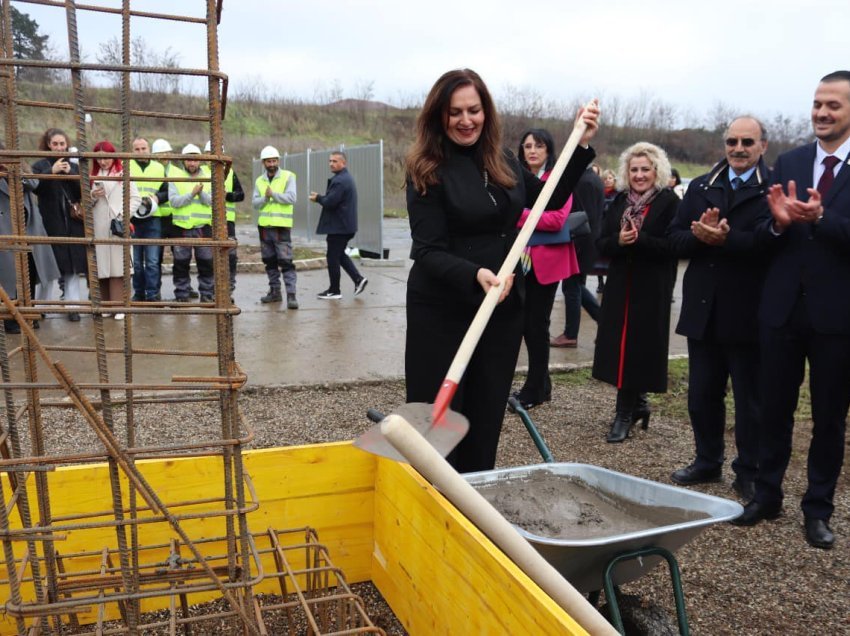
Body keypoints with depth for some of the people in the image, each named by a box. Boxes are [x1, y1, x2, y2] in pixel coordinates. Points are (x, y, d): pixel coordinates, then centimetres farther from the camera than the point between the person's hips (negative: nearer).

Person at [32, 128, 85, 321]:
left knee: (72, 265, 1)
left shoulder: (74, 166, 14)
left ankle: (72, 305, 4)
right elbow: (34, 187, -12)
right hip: (50, 223, -2)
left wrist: (70, 173, -9)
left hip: (73, 223, 2)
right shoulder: (40, 165, 5)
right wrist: (51, 171, -21)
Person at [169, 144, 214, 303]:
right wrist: (192, 194, -19)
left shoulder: (208, 178, 9)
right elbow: (173, 201, -9)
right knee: (181, 263, 4)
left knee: (206, 262, 3)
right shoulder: (175, 178, 4)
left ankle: (207, 294, 12)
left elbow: (212, 201, -3)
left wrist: (201, 193, -21)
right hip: (182, 226, -1)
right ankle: (182, 295, 13)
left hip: (204, 226, 1)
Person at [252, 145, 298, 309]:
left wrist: (273, 194, -16)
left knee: (286, 261, -10)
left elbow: (291, 198, -14)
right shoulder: (259, 181, 11)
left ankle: (291, 295, -10)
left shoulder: (288, 176, -2)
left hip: (282, 226, -5)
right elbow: (255, 203, 2)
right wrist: (265, 197, -16)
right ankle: (275, 291, 22)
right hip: (264, 226, 5)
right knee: (269, 261, 12)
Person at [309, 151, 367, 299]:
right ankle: (358, 278, 13)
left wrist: (318, 198, -5)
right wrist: (321, 197, 6)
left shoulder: (340, 181, -19)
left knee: (333, 257, 0)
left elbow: (330, 202, -24)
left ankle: (334, 291, 8)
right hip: (346, 225, 10)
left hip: (338, 226, -10)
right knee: (340, 254, 20)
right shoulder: (347, 178, 16)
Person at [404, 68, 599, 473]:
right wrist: (475, 275, -32)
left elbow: (551, 199, 20)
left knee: (486, 423, 14)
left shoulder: (503, 162, 7)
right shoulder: (427, 171, -8)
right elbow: (428, 252, -15)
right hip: (441, 313, -5)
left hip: (503, 309, 5)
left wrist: (581, 145, 10)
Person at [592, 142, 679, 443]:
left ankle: (626, 413, 8)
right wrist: (619, 240, -15)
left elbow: (673, 246, -13)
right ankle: (637, 404, 26)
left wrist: (639, 240, -24)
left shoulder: (669, 202, -5)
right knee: (618, 346, 7)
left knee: (639, 347, -2)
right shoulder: (620, 201, 11)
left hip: (652, 289, -5)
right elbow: (602, 243, 5)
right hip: (620, 285, 5)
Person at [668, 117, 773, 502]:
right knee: (702, 394, 15)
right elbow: (675, 239, 3)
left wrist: (724, 238, -30)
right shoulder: (700, 187, 10)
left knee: (750, 398, 8)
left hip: (748, 314, -5)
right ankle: (707, 462, 32)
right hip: (702, 311, 5)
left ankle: (749, 473, 23)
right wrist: (700, 236, -16)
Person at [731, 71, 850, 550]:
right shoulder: (789, 163, 6)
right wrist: (779, 223, -19)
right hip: (783, 307, 3)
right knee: (775, 408, 12)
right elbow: (767, 237, 2)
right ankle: (767, 494, 28)